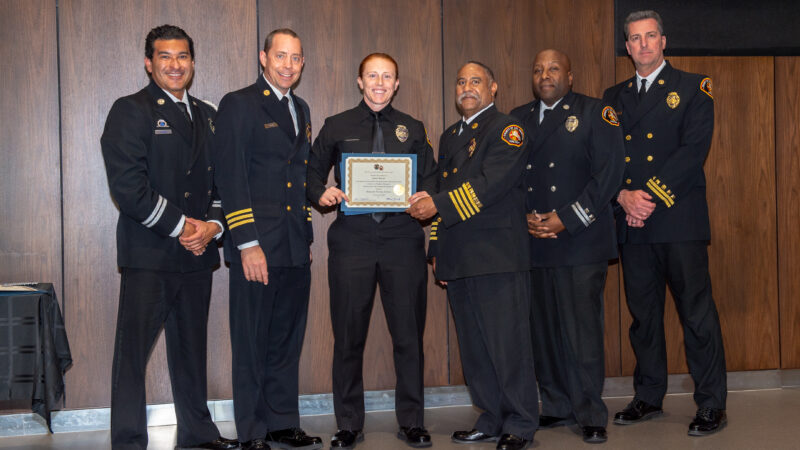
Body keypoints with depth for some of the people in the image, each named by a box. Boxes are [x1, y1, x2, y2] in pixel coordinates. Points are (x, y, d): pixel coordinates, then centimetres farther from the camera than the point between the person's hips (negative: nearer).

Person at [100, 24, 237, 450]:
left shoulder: (206, 115, 16)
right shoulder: (131, 111, -4)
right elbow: (127, 186, -15)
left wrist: (212, 224, -2)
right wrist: (179, 226, -13)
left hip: (197, 253, 6)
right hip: (148, 255, -6)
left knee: (191, 345, 15)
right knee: (133, 347, -3)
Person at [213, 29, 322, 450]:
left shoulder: (301, 109, 17)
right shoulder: (238, 104, -4)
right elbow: (231, 177, -11)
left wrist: (307, 237, 16)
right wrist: (247, 243, -16)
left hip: (295, 247, 7)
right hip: (257, 245, -7)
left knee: (287, 340, 12)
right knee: (252, 343, 1)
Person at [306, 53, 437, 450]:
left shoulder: (413, 129, 14)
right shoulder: (337, 127, 11)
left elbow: (429, 179, 13)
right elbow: (313, 172, 11)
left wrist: (426, 199, -8)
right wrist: (322, 194, -10)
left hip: (403, 241, 1)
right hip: (351, 240, -1)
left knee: (409, 333, 2)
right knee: (348, 335, 3)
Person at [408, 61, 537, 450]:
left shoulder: (507, 130, -2)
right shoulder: (449, 137, 22)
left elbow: (490, 185, -16)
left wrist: (438, 204, -19)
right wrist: (437, 250, 19)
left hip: (498, 257, -7)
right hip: (459, 259, 7)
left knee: (508, 341, -4)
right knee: (474, 345, 10)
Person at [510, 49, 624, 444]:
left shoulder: (595, 113, 3)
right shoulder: (517, 119, 17)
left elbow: (609, 173, -6)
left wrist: (566, 219, -11)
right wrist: (523, 219, -4)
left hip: (580, 241, -4)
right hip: (532, 244, 4)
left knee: (583, 330, -5)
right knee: (543, 330, 6)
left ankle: (591, 415, 5)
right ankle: (557, 407, 18)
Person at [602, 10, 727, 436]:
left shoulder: (692, 88, 5)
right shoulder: (614, 97, 17)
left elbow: (694, 150, -7)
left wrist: (652, 196, -14)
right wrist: (625, 196, -9)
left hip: (679, 219, -4)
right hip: (632, 224, 4)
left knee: (696, 311, -4)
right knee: (643, 313, 9)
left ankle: (711, 404, 3)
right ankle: (648, 396, 20)